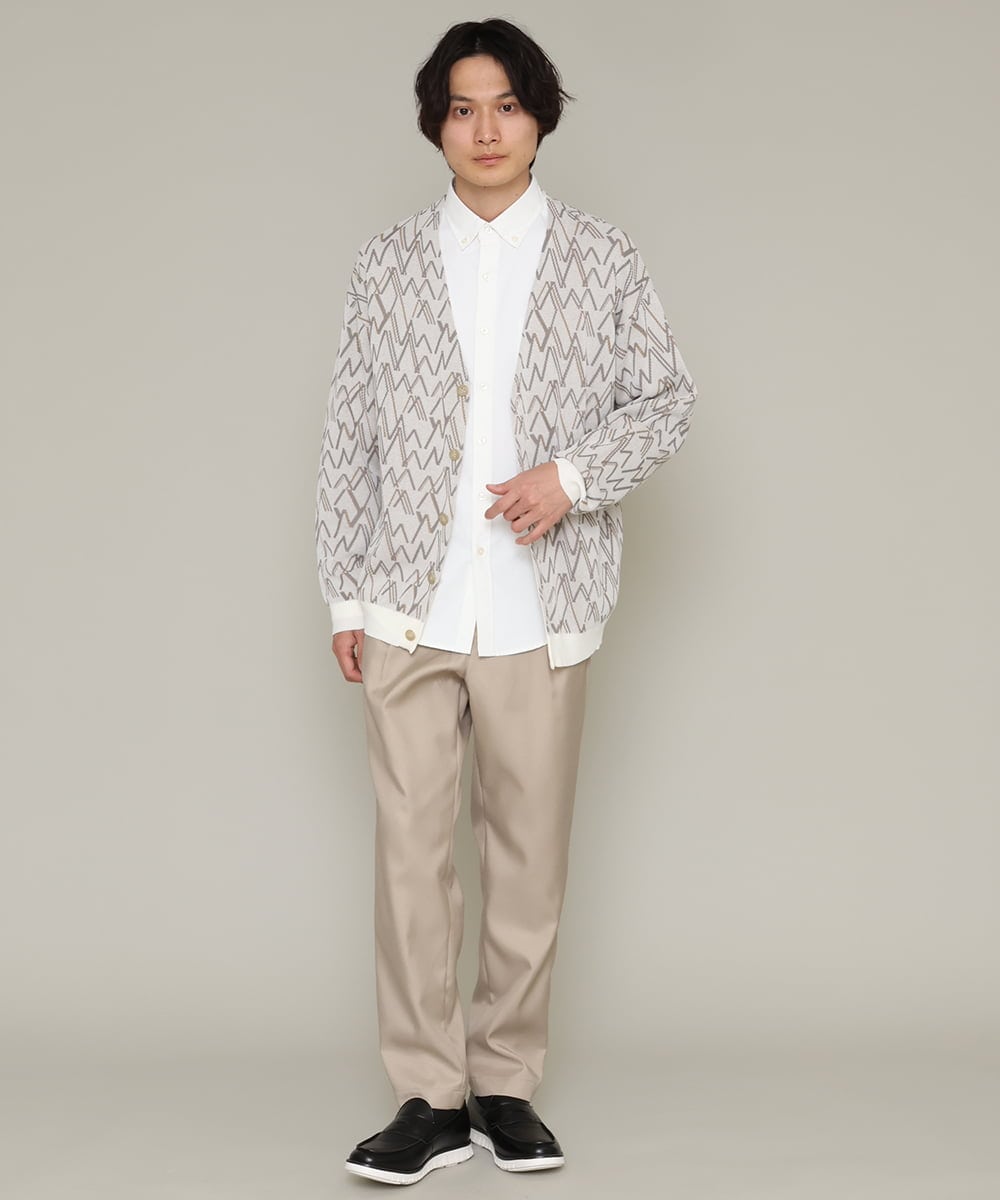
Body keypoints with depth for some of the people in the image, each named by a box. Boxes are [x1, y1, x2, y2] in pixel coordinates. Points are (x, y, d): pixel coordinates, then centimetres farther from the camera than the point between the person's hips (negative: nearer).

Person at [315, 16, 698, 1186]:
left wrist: (573, 475, -10)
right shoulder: (388, 263, 7)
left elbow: (666, 397, 8)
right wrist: (344, 596, 4)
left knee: (529, 853, 5)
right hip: (410, 607, 0)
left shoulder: (603, 262, 5)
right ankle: (429, 1098, 6)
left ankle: (506, 1083, 18)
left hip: (542, 608, 0)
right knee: (411, 849, -3)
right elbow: (349, 435, 8)